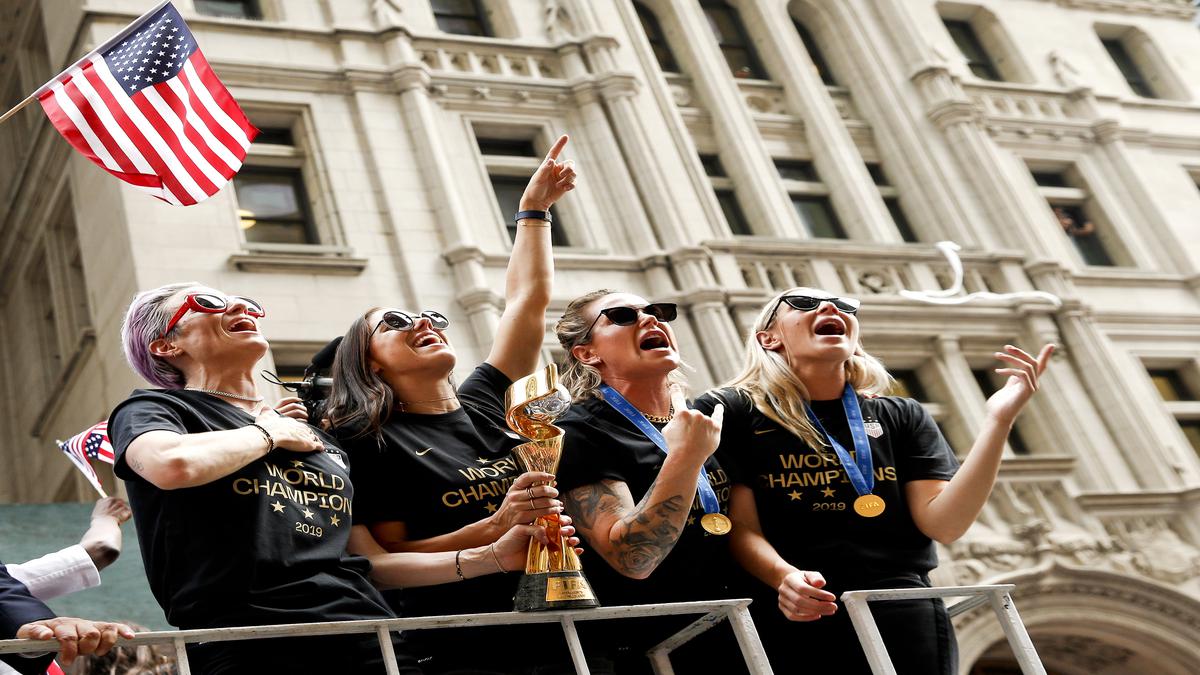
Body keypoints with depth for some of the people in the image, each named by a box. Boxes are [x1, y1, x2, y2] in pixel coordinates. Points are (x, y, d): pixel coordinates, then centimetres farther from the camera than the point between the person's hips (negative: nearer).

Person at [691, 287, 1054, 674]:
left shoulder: (902, 418, 11)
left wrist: (999, 420, -9)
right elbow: (742, 527, -2)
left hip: (902, 622, 2)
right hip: (791, 623, -2)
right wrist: (784, 577, -22)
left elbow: (944, 523, -1)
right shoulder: (733, 413, 4)